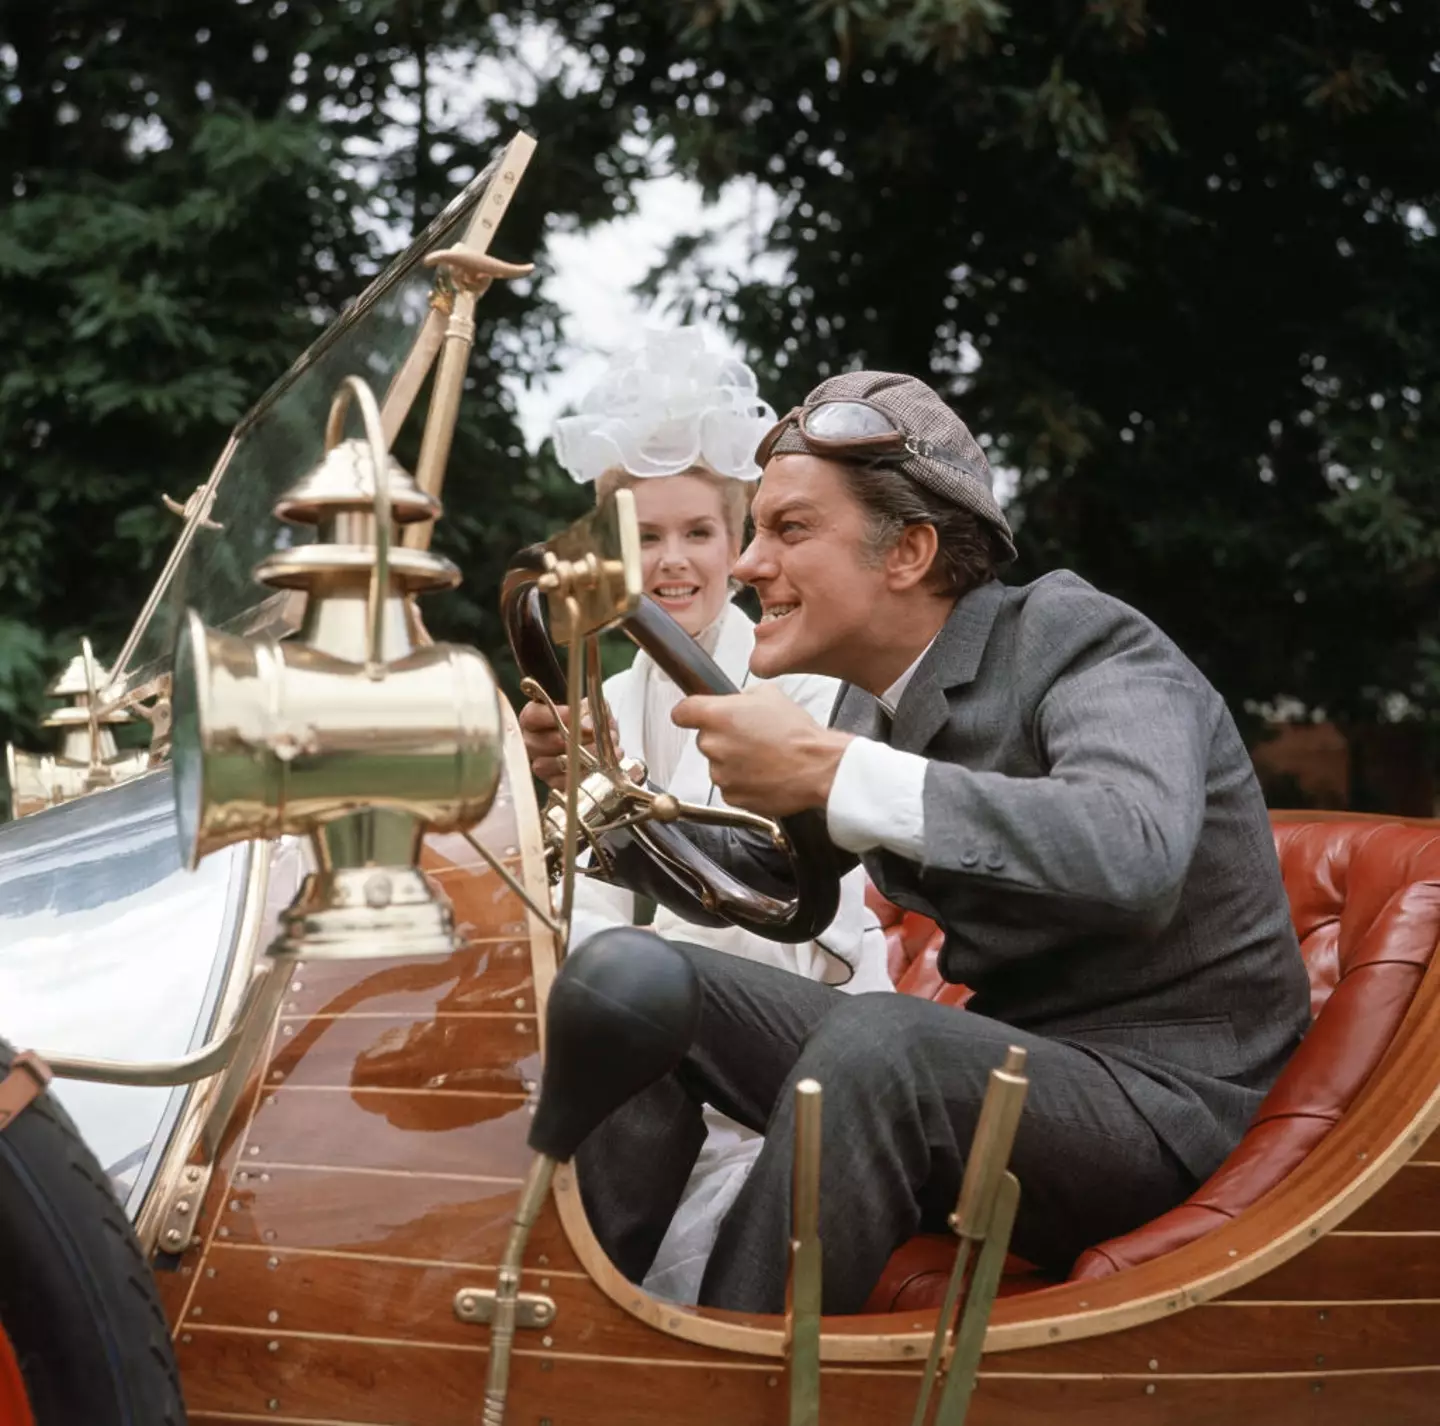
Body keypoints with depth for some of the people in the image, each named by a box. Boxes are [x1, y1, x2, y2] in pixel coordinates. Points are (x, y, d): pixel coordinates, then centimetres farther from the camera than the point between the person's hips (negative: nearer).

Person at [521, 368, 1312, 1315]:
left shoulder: (1080, 641, -15)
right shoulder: (878, 704, 6)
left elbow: (1134, 848, -37)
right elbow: (750, 868, 20)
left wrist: (830, 769, -34)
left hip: (1162, 1093, -8)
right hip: (990, 1065, 8)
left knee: (880, 1042, -37)